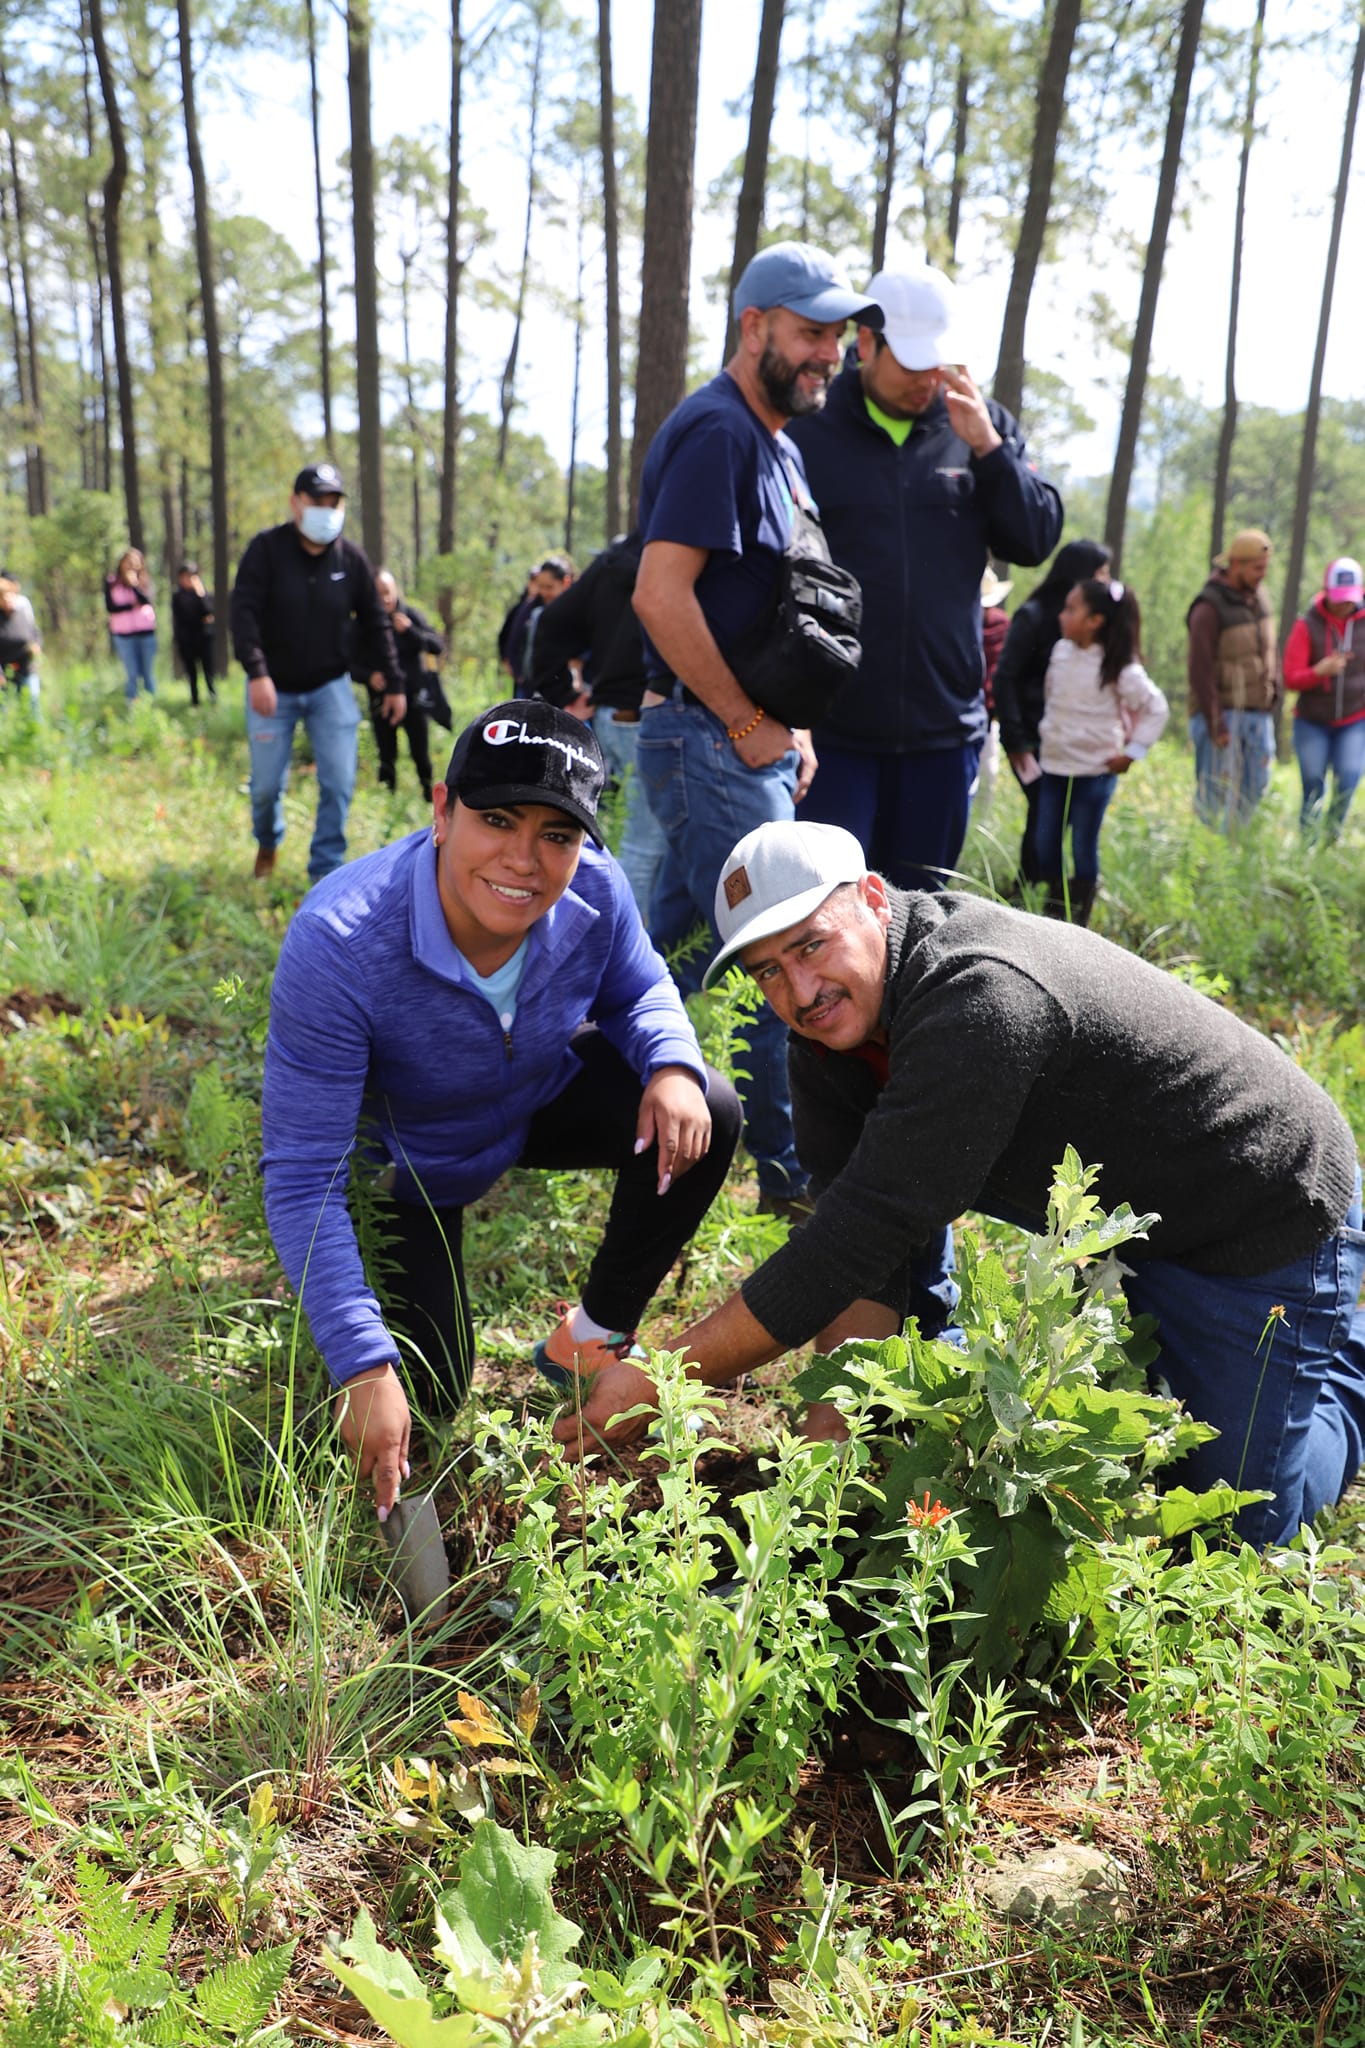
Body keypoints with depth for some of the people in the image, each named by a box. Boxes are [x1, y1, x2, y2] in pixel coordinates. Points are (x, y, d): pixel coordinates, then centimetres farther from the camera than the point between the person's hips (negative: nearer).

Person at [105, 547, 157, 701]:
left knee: (148, 673, 6)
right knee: (132, 674, 0)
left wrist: (134, 585, -23)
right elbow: (110, 607, -4)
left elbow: (147, 601, -11)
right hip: (123, 634, -1)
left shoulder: (144, 581, 4)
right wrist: (132, 605, -9)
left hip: (146, 632, 1)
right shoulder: (111, 582, 2)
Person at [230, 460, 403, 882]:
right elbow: (244, 611, -18)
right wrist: (256, 673, -30)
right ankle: (268, 843, 37)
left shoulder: (351, 558, -3)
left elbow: (374, 624, 5)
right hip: (274, 688, -1)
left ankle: (326, 870, 6)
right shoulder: (266, 549, -10)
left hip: (330, 688, 2)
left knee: (339, 782, -7)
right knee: (266, 784, 5)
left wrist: (393, 683, 6)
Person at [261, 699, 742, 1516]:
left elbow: (638, 991, -3)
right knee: (425, 1397, -4)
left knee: (706, 1117, -20)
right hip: (405, 1159, -3)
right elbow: (301, 1177, -35)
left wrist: (672, 1064, -28)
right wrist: (364, 1370, -39)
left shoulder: (593, 888, -27)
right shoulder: (336, 948, -39)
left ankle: (592, 1338, 0)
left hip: (541, 1096, 4)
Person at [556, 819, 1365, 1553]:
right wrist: (839, 1420, -23)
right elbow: (857, 1229, -12)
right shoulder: (836, 1010, -10)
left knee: (1250, 1521, -4)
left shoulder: (981, 1001, -37)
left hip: (1273, 1214, -7)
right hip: (1111, 1206, 7)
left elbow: (862, 1238, -38)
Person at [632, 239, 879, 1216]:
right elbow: (662, 594, -23)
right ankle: (786, 1169, 7)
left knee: (676, 945, 15)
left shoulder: (779, 441, 18)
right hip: (711, 742, -10)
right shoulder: (716, 430, -13)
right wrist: (750, 723, -16)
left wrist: (793, 725, 12)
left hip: (748, 742, 10)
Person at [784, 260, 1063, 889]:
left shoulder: (981, 425, 8)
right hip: (831, 726, -3)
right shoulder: (805, 431, -2)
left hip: (945, 724, 4)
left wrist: (987, 448, -10)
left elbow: (1037, 540, 4)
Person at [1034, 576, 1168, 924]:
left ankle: (1079, 920, 14)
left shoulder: (1120, 667, -13)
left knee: (1084, 849, 1)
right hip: (1054, 765, 6)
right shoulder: (1060, 651, 3)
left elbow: (1156, 709, -6)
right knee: (1045, 846, 8)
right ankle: (1054, 912, 24)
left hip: (1094, 771, -6)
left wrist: (1132, 752, -7)